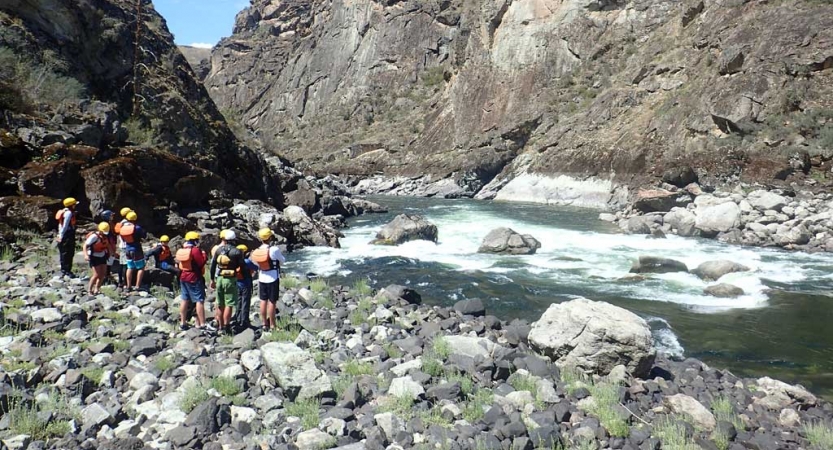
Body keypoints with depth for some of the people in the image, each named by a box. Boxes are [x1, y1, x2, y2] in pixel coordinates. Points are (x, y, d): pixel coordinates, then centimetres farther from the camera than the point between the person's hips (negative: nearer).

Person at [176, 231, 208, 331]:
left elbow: (178, 264, 14)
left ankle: (183, 323, 19)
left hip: (183, 277, 8)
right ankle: (202, 324, -9)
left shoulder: (180, 251, 8)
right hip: (195, 278, -8)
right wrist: (203, 254, -4)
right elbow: (201, 263, -18)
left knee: (184, 300, 13)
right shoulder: (195, 250, -16)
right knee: (200, 300, -5)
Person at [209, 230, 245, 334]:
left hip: (219, 278, 5)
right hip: (230, 279, -5)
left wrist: (212, 280, 16)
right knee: (229, 305, -2)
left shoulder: (218, 249, 3)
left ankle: (220, 326, 23)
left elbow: (213, 265, 7)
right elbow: (242, 265, -1)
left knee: (220, 304, 15)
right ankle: (226, 326, -7)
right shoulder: (237, 252, -10)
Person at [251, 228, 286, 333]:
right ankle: (272, 326, 5)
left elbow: (257, 264, 9)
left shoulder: (256, 251, -4)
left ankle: (264, 324, 19)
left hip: (262, 278, 5)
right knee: (272, 302, 1)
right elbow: (283, 261, -4)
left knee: (263, 301, 12)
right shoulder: (274, 249, -19)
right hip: (273, 278, -5)